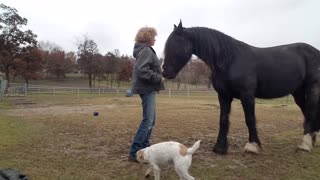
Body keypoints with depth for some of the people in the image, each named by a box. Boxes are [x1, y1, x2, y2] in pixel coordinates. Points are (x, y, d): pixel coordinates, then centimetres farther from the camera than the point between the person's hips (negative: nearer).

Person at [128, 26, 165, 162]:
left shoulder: (145, 50, 19)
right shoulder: (146, 50, -13)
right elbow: (142, 71, -26)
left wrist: (158, 76, 12)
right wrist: (159, 78, -18)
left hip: (148, 88, 11)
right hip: (147, 89, -11)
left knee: (150, 120, 16)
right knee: (147, 121, -9)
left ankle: (144, 147, 25)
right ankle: (135, 153, -4)